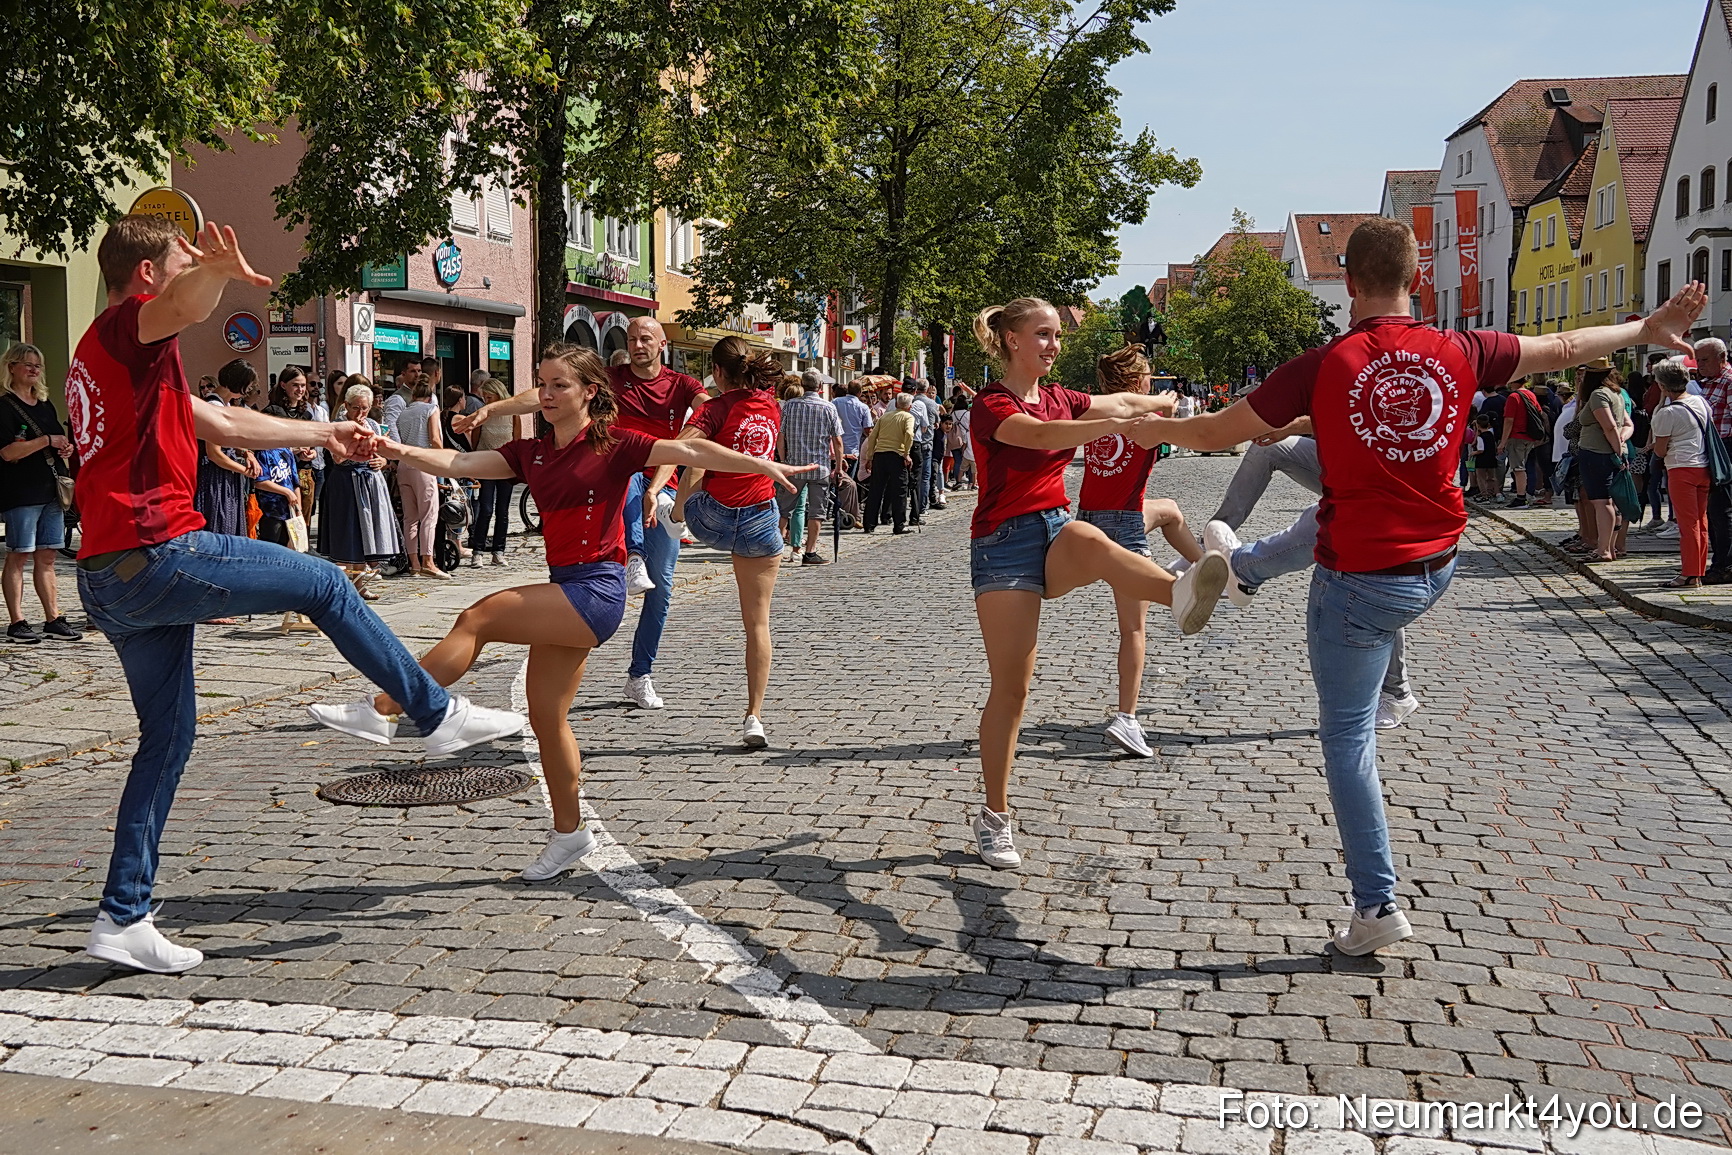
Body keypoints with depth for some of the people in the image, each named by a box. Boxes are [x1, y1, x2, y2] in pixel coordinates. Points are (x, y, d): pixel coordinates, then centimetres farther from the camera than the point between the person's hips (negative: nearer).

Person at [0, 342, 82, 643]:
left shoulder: (46, 405, 18)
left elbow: (59, 442, 29)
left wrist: (66, 449, 7)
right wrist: (47, 441, -15)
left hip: (51, 491, 7)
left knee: (46, 557, 9)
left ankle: (54, 619, 11)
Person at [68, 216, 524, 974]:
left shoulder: (100, 356, 26)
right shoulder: (126, 326, -5)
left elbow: (225, 423, 31)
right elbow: (181, 306, -33)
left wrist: (321, 434, 36)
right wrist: (217, 270, -54)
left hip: (110, 577, 10)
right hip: (158, 554, -10)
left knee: (167, 735, 14)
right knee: (324, 583, 3)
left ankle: (123, 918, 16)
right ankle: (439, 714, 14)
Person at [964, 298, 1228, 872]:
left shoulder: (1059, 397, 15)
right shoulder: (990, 405, -7)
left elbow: (1118, 403, 27)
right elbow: (1042, 434, -27)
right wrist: (1116, 424, -41)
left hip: (1056, 529, 4)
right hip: (1004, 540, -4)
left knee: (1094, 542, -35)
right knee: (1011, 684, -5)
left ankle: (1181, 594, -66)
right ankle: (995, 815, 7)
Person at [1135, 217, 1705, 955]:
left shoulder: (1322, 368, -16)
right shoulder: (1458, 354, -5)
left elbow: (1216, 434, -9)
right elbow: (1563, 349, 13)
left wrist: (1156, 429, 12)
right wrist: (1648, 330, 31)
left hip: (1360, 582, -5)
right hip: (1438, 569, 5)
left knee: (1348, 737, 5)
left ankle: (1376, 906, 7)